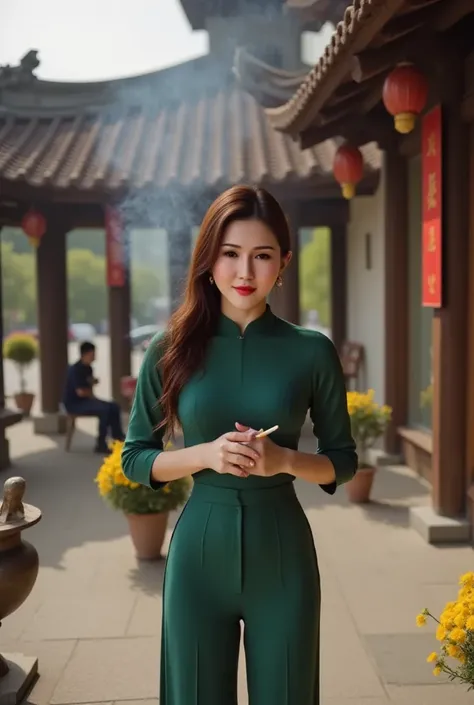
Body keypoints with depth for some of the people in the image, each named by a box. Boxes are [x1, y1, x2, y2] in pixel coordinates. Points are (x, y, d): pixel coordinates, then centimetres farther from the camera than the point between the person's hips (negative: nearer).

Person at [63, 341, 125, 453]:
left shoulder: (88, 368, 9)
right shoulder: (75, 370, -19)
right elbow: (80, 392, -23)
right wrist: (90, 393, -5)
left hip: (86, 400, 9)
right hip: (74, 403, -9)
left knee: (114, 407, -2)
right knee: (104, 409, -27)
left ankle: (118, 438, 2)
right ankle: (101, 444, -21)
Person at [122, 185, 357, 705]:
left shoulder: (312, 351, -4)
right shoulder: (172, 350, -3)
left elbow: (343, 460, 3)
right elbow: (134, 457, 2)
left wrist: (284, 459, -16)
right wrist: (206, 454, -16)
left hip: (282, 550, 0)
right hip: (200, 549, 0)